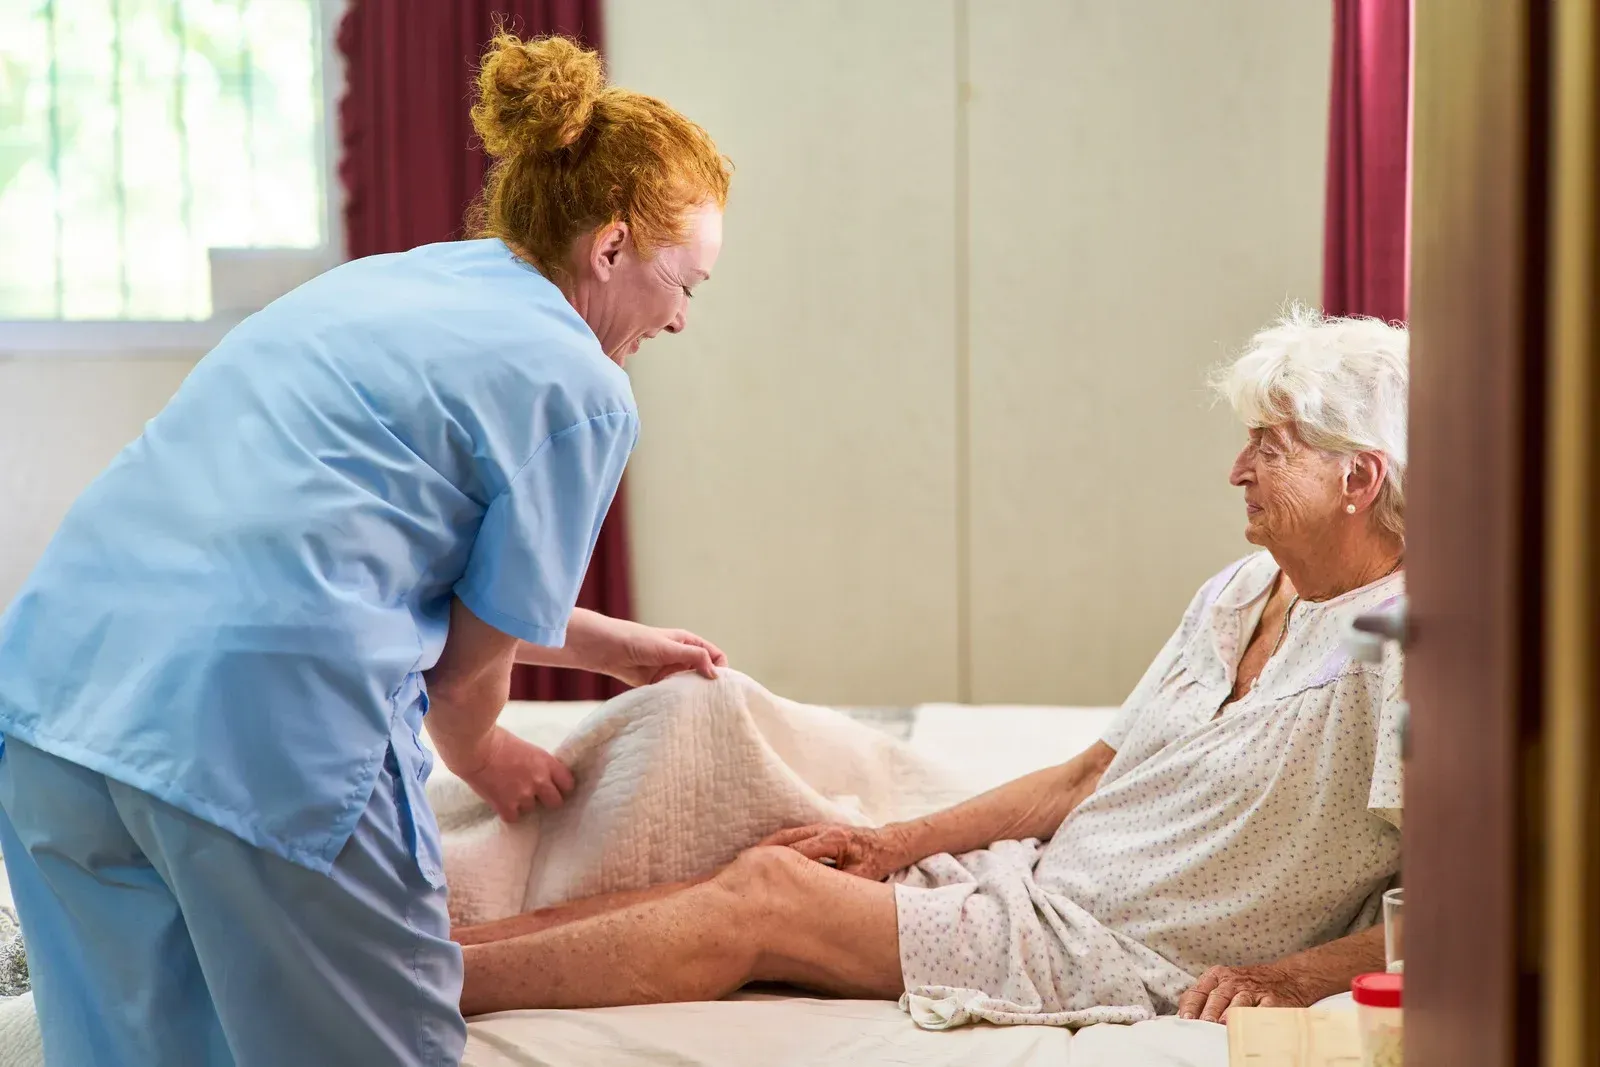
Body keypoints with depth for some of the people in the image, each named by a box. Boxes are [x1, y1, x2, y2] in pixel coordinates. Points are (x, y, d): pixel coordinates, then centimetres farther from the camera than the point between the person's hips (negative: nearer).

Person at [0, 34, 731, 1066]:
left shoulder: (380, 281, 23)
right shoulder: (580, 390, -1)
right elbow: (473, 659, 5)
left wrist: (605, 643, 40)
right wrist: (483, 756, 28)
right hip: (267, 724, -8)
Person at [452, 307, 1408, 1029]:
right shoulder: (1239, 595, 14)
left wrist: (1296, 976, -26)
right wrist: (901, 845, 11)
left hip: (1114, 959, -8)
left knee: (765, 898, -13)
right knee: (767, 877, -6)